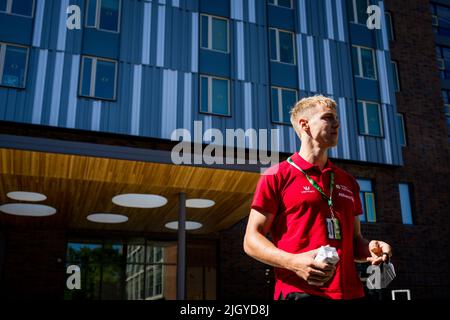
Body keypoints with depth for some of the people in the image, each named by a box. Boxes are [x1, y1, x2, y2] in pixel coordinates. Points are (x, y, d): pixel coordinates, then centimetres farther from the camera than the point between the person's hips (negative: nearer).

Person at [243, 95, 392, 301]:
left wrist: (369, 250, 0)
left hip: (350, 292, 6)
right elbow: (252, 240, -4)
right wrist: (293, 262, -20)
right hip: (298, 292, -5)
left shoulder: (348, 182, 17)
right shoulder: (276, 176, 0)